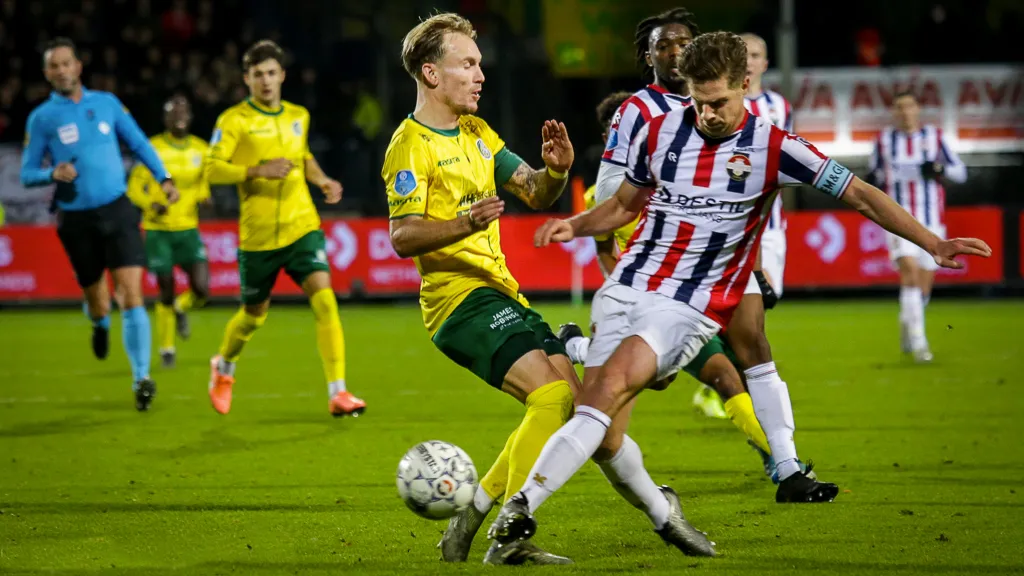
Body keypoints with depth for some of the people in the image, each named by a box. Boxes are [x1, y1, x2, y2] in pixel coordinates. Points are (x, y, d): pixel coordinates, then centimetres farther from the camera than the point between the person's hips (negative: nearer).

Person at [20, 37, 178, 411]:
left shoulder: (107, 103, 6)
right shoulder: (41, 118, 1)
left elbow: (138, 143, 16)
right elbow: (27, 174, 3)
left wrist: (163, 178, 5)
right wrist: (53, 174, -18)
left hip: (117, 211, 0)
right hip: (76, 219, 0)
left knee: (131, 293, -14)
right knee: (95, 296, 9)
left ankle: (141, 378, -13)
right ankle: (100, 324, 48)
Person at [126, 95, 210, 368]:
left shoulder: (200, 149, 5)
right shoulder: (153, 148, -6)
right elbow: (134, 187, -4)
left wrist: (203, 198, -3)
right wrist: (152, 204, -23)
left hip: (188, 229, 3)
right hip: (158, 230, -3)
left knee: (201, 289, -11)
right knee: (166, 292, -2)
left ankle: (181, 309, 24)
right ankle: (166, 349, 18)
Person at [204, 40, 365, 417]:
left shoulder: (298, 116, 9)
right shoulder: (234, 120, -6)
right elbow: (212, 170, -14)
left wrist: (322, 180, 9)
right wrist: (259, 171, -25)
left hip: (302, 226, 3)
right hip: (258, 234, -3)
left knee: (324, 298, -17)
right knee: (255, 314, 12)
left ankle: (338, 393, -17)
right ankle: (223, 368, 45)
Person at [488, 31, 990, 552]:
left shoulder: (771, 147, -5)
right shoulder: (659, 132, 4)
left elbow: (860, 195, -2)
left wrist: (933, 244, -8)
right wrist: (574, 226, 2)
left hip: (693, 307, -5)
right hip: (629, 288, 5)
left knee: (611, 388, -26)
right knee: (601, 427, -8)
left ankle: (522, 505, -27)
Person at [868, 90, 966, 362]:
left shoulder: (935, 137, 2)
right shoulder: (885, 141, 3)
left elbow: (961, 172, 5)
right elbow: (876, 170, 21)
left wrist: (940, 169, -14)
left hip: (931, 221, 2)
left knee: (924, 283, 6)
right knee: (909, 269, -21)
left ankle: (907, 322, 36)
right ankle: (918, 340, -21)